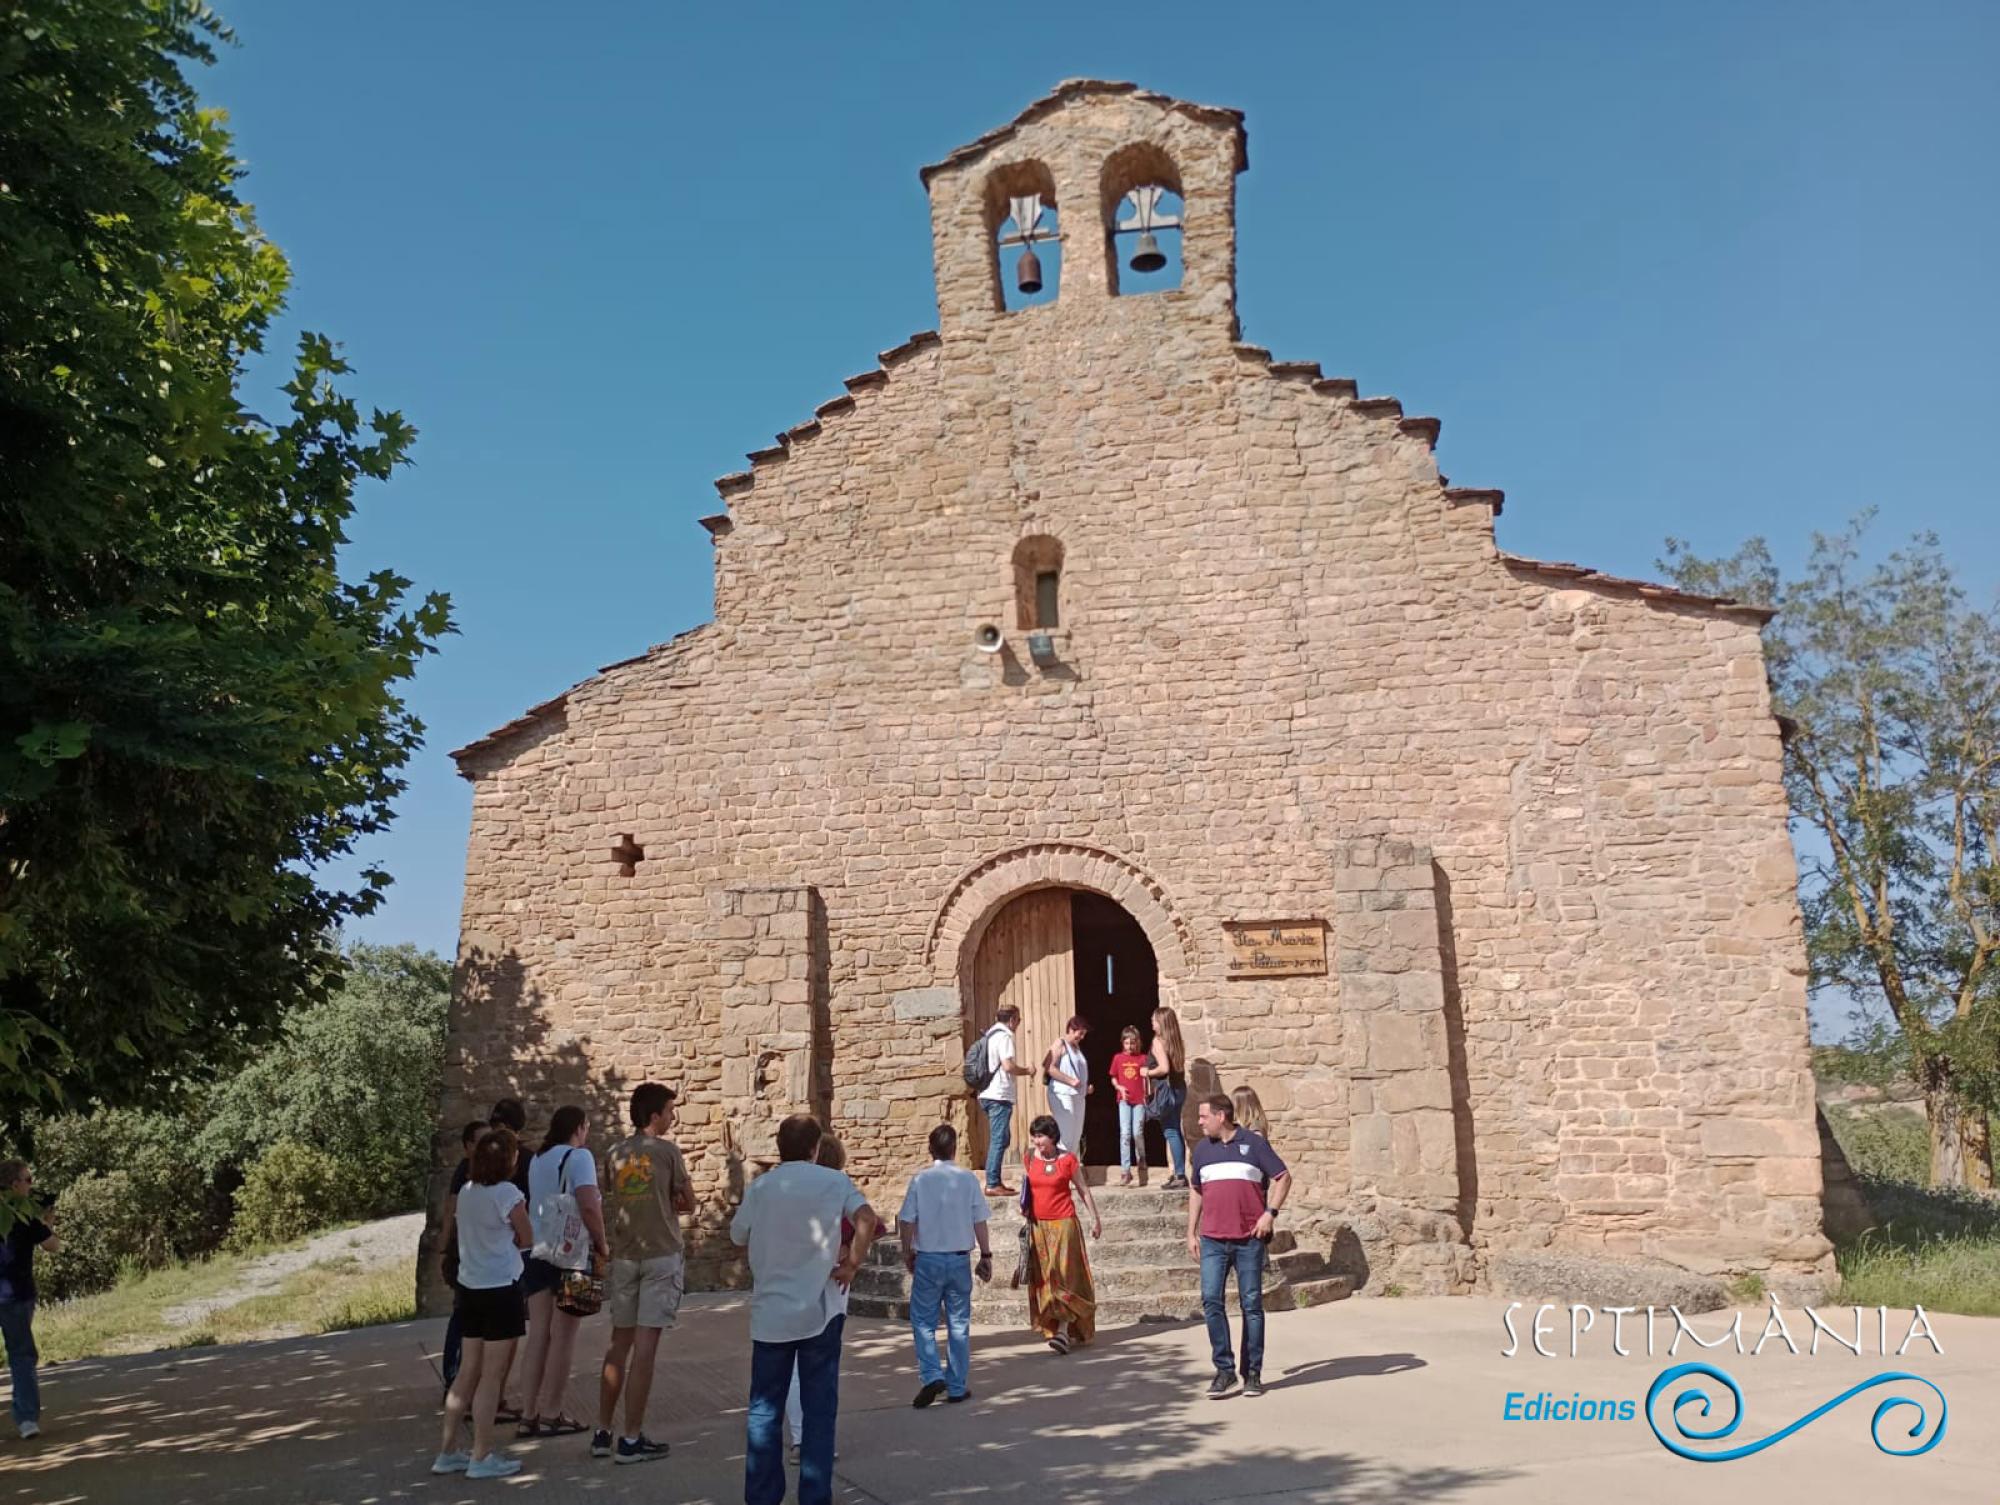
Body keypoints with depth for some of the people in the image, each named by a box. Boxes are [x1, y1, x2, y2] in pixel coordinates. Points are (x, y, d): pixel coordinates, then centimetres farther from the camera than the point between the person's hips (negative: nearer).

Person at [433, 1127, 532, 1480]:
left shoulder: (466, 1191, 5)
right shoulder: (507, 1193, -15)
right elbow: (527, 1240, -6)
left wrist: (498, 1239, 6)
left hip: (470, 1287, 7)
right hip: (501, 1288, -7)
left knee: (468, 1371, 15)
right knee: (492, 1376, 0)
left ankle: (448, 1452, 20)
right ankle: (481, 1458, 5)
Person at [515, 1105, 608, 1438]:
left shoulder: (537, 1160, 15)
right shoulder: (578, 1156, -8)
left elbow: (537, 1203, 15)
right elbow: (588, 1205, -19)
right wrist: (602, 1244, -8)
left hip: (537, 1253, 7)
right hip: (569, 1255, -7)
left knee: (538, 1334, 9)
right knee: (562, 1336, 2)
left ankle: (529, 1414, 11)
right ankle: (551, 1415, 7)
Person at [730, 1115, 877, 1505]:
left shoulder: (760, 1186, 4)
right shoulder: (833, 1181, -3)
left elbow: (737, 1235, 13)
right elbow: (866, 1217, -18)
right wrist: (853, 1264, -8)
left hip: (770, 1313, 2)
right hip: (819, 1310, -2)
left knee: (764, 1407, 11)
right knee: (819, 1407, 6)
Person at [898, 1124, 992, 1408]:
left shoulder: (920, 1179, -6)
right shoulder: (968, 1179, -3)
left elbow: (906, 1221, -4)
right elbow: (979, 1221, -1)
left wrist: (907, 1253, 9)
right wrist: (986, 1254, 8)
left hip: (928, 1259, -1)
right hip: (959, 1258, 1)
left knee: (923, 1320, 10)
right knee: (959, 1323, 10)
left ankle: (932, 1376, -6)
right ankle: (958, 1387, 14)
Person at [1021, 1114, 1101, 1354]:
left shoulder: (1067, 1159, -7)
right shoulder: (1030, 1159, 3)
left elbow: (1083, 1190, 3)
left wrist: (1095, 1218, 6)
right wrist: (1024, 1206, -1)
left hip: (1063, 1223, -4)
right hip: (1038, 1225, 4)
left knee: (1064, 1274, -10)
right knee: (1044, 1278, 5)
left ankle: (1064, 1331, -13)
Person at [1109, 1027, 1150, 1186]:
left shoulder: (1142, 1058, 3)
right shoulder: (1118, 1058, 6)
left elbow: (1145, 1078, 6)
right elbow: (1113, 1078, 13)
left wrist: (1146, 1096, -3)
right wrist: (1119, 1087, -6)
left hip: (1139, 1100, -1)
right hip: (1124, 1100, 1)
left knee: (1137, 1133, -4)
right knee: (1125, 1133, -8)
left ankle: (1142, 1160, 27)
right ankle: (1125, 1171, -8)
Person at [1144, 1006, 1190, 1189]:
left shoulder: (1158, 1040, -11)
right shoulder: (1177, 1042, 11)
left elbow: (1164, 1068, -19)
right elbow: (1180, 1068, 10)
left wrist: (1148, 1072, -5)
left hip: (1166, 1090, -8)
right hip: (1179, 1088, 8)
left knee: (1170, 1132, -6)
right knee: (1176, 1131, 13)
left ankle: (1179, 1175, -7)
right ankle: (1180, 1174, 16)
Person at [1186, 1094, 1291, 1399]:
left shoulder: (1254, 1143, 0)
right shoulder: (1202, 1148, 11)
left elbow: (1283, 1177, 2)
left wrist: (1270, 1212, -9)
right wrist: (1191, 1232, 14)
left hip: (1250, 1239, -3)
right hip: (1213, 1240, 3)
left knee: (1252, 1304, 4)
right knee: (1211, 1301, -7)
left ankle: (1253, 1373, 13)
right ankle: (1224, 1370, 3)